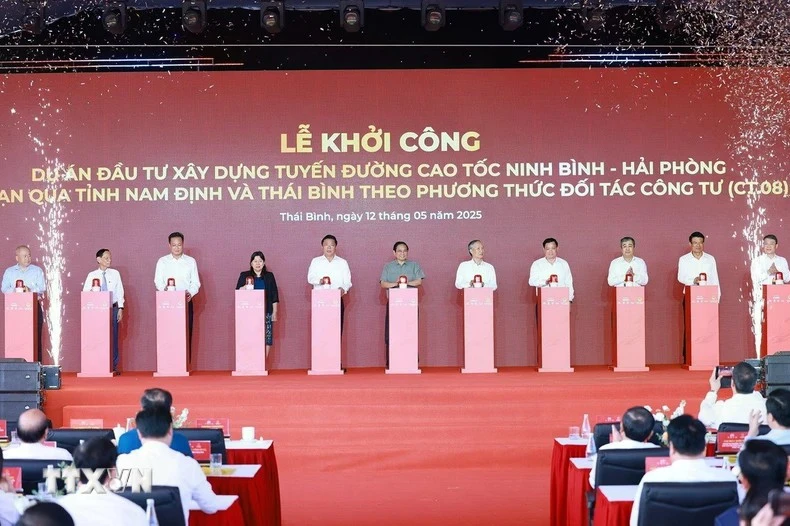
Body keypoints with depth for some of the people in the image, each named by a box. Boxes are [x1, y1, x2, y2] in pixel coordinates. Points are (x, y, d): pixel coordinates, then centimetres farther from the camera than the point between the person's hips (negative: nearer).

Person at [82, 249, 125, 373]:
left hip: (112, 308, 1)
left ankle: (113, 366, 7)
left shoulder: (115, 274, 5)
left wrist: (120, 308, 0)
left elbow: (120, 291, 6)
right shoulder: (92, 275, 2)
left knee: (113, 338, 1)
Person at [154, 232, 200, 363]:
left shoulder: (191, 261, 9)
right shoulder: (162, 261, 8)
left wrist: (191, 293, -14)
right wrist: (165, 289, -19)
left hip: (186, 302, 1)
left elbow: (195, 282, 6)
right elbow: (158, 281, 3)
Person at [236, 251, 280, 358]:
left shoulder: (269, 276, 11)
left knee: (266, 341, -5)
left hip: (266, 313, 1)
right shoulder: (244, 276, 10)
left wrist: (275, 312, 5)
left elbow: (274, 296, 11)